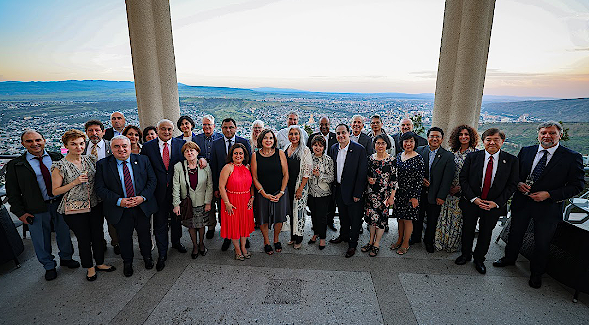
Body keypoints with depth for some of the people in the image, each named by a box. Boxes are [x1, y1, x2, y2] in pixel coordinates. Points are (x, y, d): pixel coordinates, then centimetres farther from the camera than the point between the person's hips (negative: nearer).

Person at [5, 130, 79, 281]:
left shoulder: (57, 158, 0)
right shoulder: (15, 165, -3)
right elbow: (12, 192, 0)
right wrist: (20, 212, -5)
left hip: (60, 204, 1)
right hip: (36, 210, -1)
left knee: (64, 233, 17)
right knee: (41, 240, 13)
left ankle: (66, 258, 40)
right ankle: (49, 266, 35)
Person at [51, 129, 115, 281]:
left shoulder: (90, 159, 1)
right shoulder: (60, 166, -10)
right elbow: (55, 191, -7)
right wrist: (75, 182, -19)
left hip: (94, 205, 4)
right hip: (75, 210, -4)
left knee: (98, 235, 15)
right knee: (84, 239, 10)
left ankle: (100, 263, 35)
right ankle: (90, 267, 31)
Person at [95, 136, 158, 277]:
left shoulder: (143, 160, -2)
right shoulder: (102, 165, -5)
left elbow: (152, 180, -3)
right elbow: (100, 188, -7)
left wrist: (143, 197, -16)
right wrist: (119, 201, -19)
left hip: (143, 206, 1)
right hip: (120, 210, -1)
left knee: (145, 234, 17)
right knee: (124, 238, 15)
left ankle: (147, 256, 43)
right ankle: (127, 262, 40)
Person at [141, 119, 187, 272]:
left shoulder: (181, 144, -1)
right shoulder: (148, 146, -2)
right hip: (159, 191, -1)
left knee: (177, 218, 19)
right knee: (160, 223, 8)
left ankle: (176, 242, 44)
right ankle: (162, 254, 23)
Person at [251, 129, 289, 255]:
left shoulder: (280, 153, -5)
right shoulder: (255, 155, -5)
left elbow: (285, 174, -2)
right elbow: (254, 178, -3)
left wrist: (281, 192, -9)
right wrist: (264, 194, -10)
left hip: (279, 192, 0)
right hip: (262, 193, 0)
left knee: (279, 218, 9)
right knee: (263, 218, 8)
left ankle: (276, 239, 37)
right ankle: (266, 241, 33)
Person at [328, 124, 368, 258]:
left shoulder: (359, 149, -15)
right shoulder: (333, 149, 3)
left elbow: (362, 173, -15)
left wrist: (357, 193, -16)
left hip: (353, 191, -5)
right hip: (339, 190, 5)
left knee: (355, 219, 8)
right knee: (342, 215, 22)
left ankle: (353, 244, 26)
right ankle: (344, 235, 44)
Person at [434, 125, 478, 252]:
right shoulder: (453, 153, 6)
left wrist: (460, 188, -13)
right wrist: (449, 187, -2)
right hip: (451, 189, 4)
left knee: (459, 217, 7)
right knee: (447, 216, 9)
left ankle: (453, 244, 25)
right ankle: (443, 242, 24)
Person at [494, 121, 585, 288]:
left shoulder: (572, 157, -9)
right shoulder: (526, 151, 0)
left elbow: (577, 185, -8)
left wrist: (549, 194, -19)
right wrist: (518, 183, -11)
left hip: (547, 207, -2)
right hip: (521, 202, 2)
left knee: (542, 243, 13)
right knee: (515, 234, 18)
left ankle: (536, 273, 35)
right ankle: (509, 258, 42)